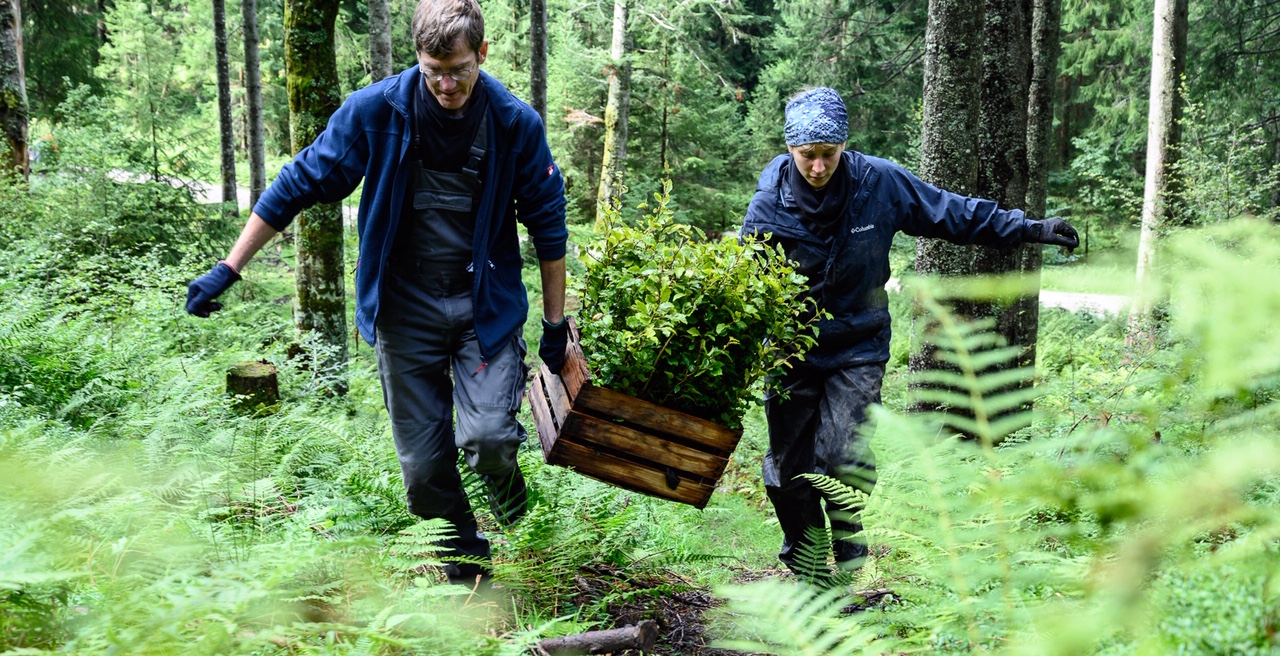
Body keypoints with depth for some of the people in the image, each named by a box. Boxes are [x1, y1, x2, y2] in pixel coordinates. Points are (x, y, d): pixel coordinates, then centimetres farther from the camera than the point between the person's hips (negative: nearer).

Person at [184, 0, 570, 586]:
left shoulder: (516, 123, -8)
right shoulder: (375, 111, -10)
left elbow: (547, 224, 3)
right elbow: (299, 185, -1)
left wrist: (555, 323, 6)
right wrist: (228, 270, -2)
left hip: (486, 305, -1)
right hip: (405, 309, 1)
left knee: (488, 437, -19)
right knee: (423, 466, 3)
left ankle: (513, 507, 17)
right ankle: (467, 574, 26)